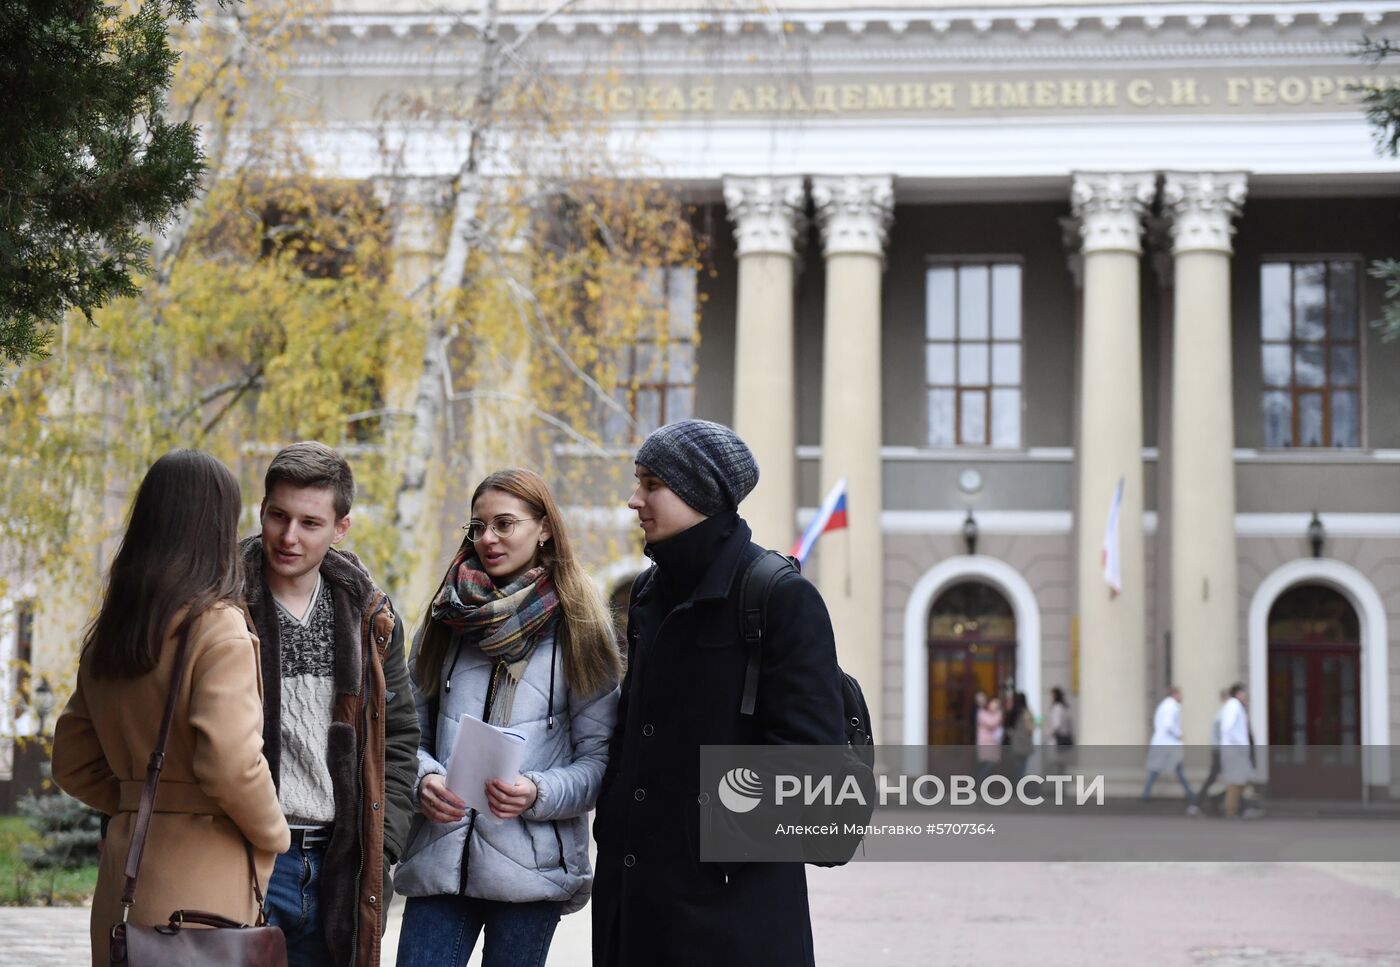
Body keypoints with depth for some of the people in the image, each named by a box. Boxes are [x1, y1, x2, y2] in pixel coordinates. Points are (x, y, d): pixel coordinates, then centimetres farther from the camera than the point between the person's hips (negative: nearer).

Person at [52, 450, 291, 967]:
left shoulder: (107, 632, 10)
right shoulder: (218, 626, -12)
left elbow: (72, 762, 16)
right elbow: (231, 763, -21)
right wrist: (272, 834, -5)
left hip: (123, 867, 7)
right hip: (199, 876, -7)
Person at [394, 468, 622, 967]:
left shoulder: (578, 626, 2)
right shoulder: (448, 618, 11)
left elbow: (599, 757, -1)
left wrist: (538, 794, -18)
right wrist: (423, 778, -7)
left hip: (530, 866, -2)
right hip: (440, 860, 2)